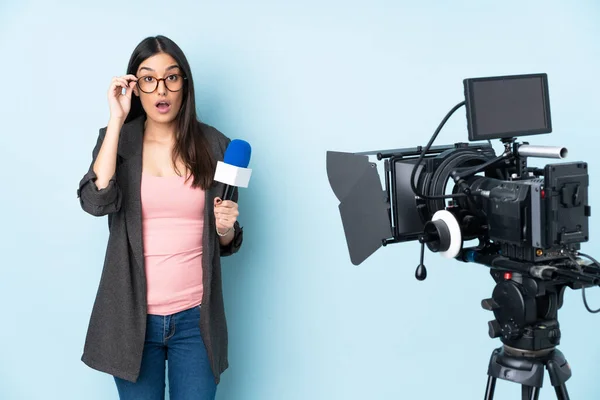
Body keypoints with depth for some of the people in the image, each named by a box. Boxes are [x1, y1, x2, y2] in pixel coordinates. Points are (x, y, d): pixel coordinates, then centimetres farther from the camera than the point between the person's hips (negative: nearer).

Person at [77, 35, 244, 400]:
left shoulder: (214, 145, 0)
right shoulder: (118, 140, 0)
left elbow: (226, 245, 8)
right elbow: (96, 202, -20)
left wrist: (226, 227, -14)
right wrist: (117, 120, -18)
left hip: (195, 316, 0)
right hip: (132, 315, 0)